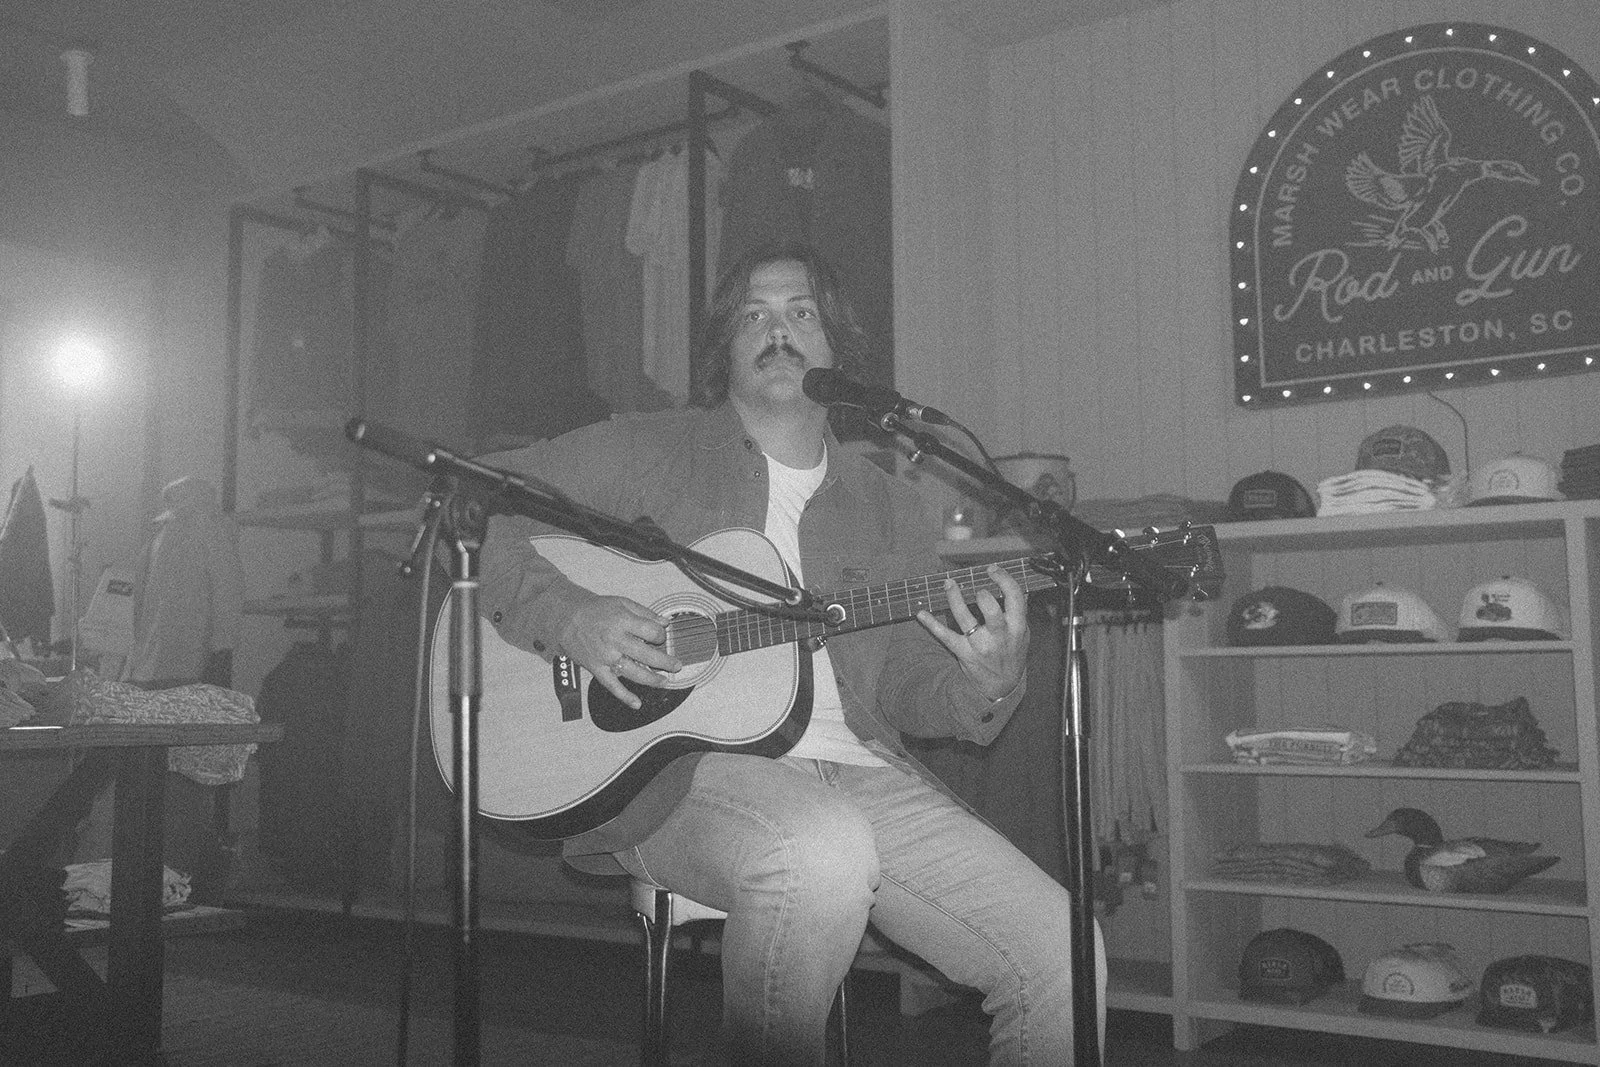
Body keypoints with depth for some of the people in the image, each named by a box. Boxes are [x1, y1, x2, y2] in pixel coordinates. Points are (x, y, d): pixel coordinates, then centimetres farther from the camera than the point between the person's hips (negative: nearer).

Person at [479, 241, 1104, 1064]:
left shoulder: (889, 511, 19)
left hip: (857, 772, 4)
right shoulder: (646, 454, 8)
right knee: (823, 851, -37)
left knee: (1060, 955, -13)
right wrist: (565, 616, -14)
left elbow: (905, 686, 15)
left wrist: (985, 685, -8)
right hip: (675, 760, -3)